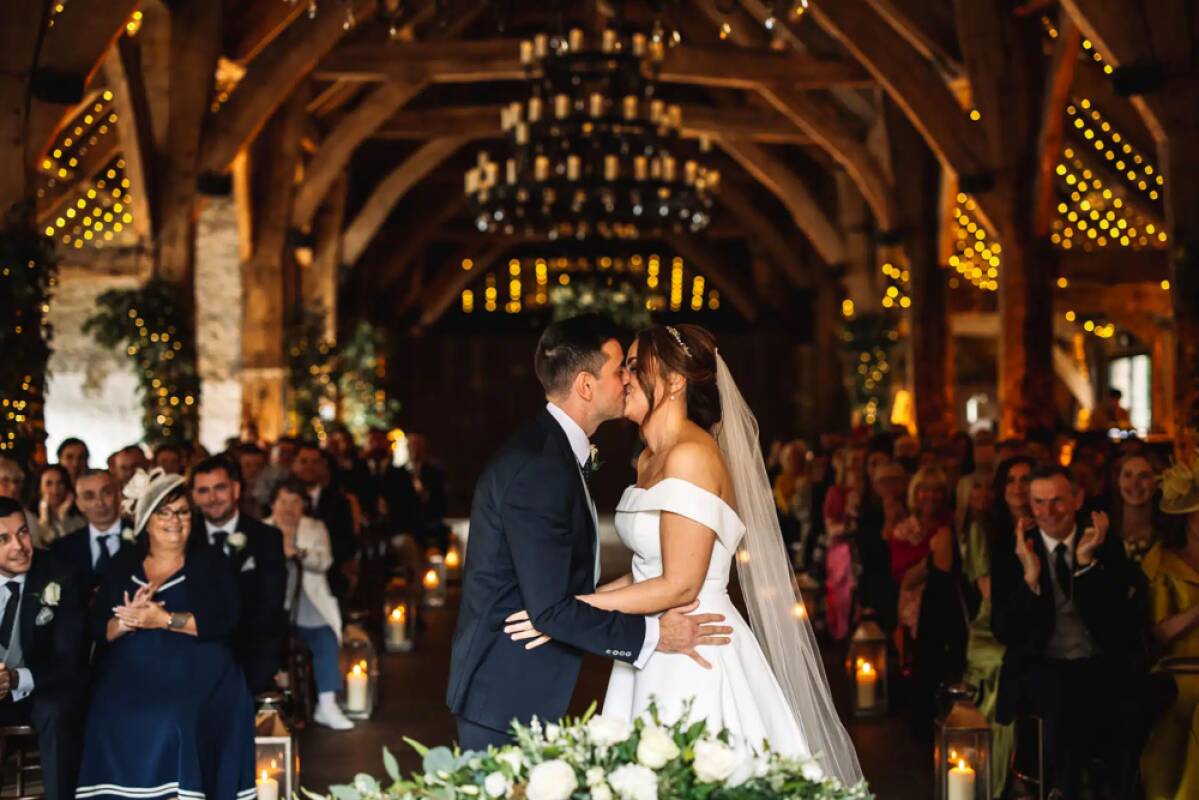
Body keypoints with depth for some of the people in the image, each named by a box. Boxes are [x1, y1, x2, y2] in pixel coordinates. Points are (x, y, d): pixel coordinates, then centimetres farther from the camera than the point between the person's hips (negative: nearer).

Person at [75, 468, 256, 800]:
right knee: (114, 726, -27)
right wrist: (125, 622, -12)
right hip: (130, 679, 3)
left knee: (174, 726, -33)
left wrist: (164, 619, -14)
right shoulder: (124, 563, 15)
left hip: (195, 678, -2)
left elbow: (224, 620, -6)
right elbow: (98, 627, 10)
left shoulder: (209, 560, 7)